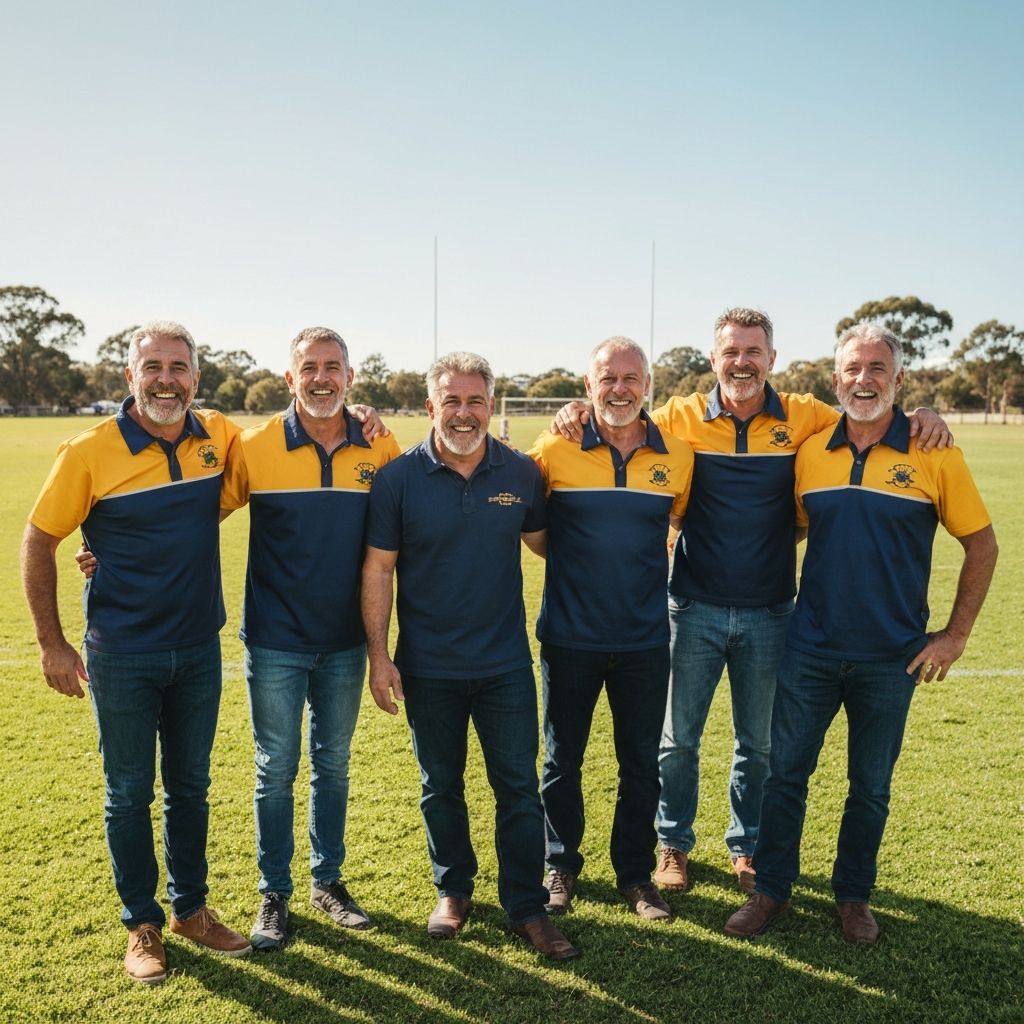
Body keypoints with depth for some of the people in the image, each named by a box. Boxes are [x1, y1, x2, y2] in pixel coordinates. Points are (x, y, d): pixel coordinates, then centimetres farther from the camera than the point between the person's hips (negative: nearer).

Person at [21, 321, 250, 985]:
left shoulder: (220, 438, -4)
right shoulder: (91, 452, -12)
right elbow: (39, 543, -4)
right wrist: (52, 644, -4)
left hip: (199, 651, 3)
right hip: (122, 657, -3)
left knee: (190, 785, 17)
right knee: (130, 793, 9)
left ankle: (190, 908, 35)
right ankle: (142, 924, 28)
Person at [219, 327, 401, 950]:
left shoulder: (382, 450, -5)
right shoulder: (255, 447, -9)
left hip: (345, 641, 2)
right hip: (275, 641, -2)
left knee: (334, 766, 16)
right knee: (276, 770, 8)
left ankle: (329, 880, 33)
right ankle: (274, 892, 26)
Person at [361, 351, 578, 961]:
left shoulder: (522, 473, -2)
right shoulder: (399, 477, -7)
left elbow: (544, 541, 13)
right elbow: (379, 569, -4)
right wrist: (379, 655, -7)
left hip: (506, 663, 1)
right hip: (428, 669, 0)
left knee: (519, 787, 5)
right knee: (442, 786, 15)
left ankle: (528, 908, 20)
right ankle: (454, 891, 35)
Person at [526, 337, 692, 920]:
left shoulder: (678, 456, -1)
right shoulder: (555, 451, -7)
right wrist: (569, 563, -1)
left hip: (645, 639, 2)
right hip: (569, 638, -1)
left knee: (642, 763, 12)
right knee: (563, 761, 12)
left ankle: (636, 873, 31)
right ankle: (562, 867, 32)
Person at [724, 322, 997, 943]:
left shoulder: (934, 456, -7)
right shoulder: (810, 452, 0)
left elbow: (982, 544, 0)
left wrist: (956, 635, -2)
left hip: (892, 657, -1)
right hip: (811, 647, 2)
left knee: (872, 785, 14)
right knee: (786, 772, 9)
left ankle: (855, 896, 33)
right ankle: (772, 891, 25)